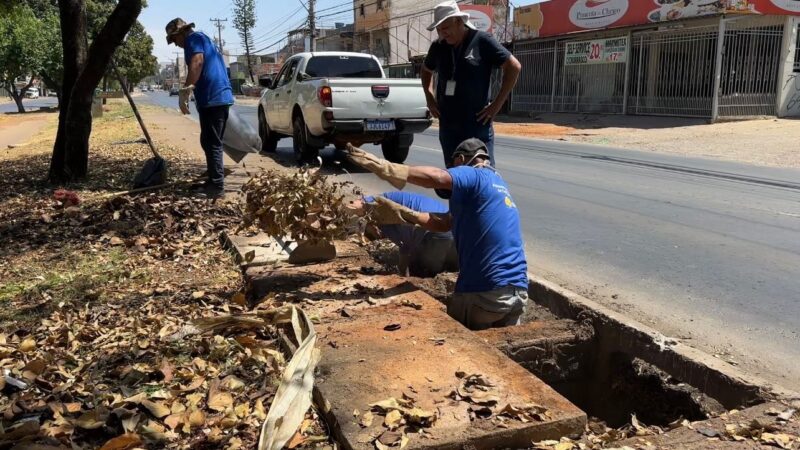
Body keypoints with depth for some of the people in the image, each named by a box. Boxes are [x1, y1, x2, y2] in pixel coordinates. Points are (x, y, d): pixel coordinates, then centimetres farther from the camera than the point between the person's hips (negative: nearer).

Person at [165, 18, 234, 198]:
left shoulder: (193, 38, -3)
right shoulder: (203, 38, 28)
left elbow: (197, 63, -20)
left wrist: (184, 91, -24)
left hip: (212, 98, -10)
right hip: (221, 96, 10)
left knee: (211, 144, -8)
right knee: (212, 143, 15)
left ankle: (217, 186, -8)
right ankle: (214, 182, 22)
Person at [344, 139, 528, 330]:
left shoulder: (474, 176, -5)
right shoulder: (497, 183, 21)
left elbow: (435, 177, -28)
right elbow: (445, 222, 17)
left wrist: (383, 167, -28)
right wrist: (404, 213, 13)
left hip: (486, 292, -7)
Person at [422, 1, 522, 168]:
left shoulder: (482, 41, -8)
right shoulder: (438, 47, 7)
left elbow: (514, 66, -7)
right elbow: (426, 71, 27)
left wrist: (497, 103, -9)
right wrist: (430, 99, 14)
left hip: (478, 124, -5)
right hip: (448, 126, 5)